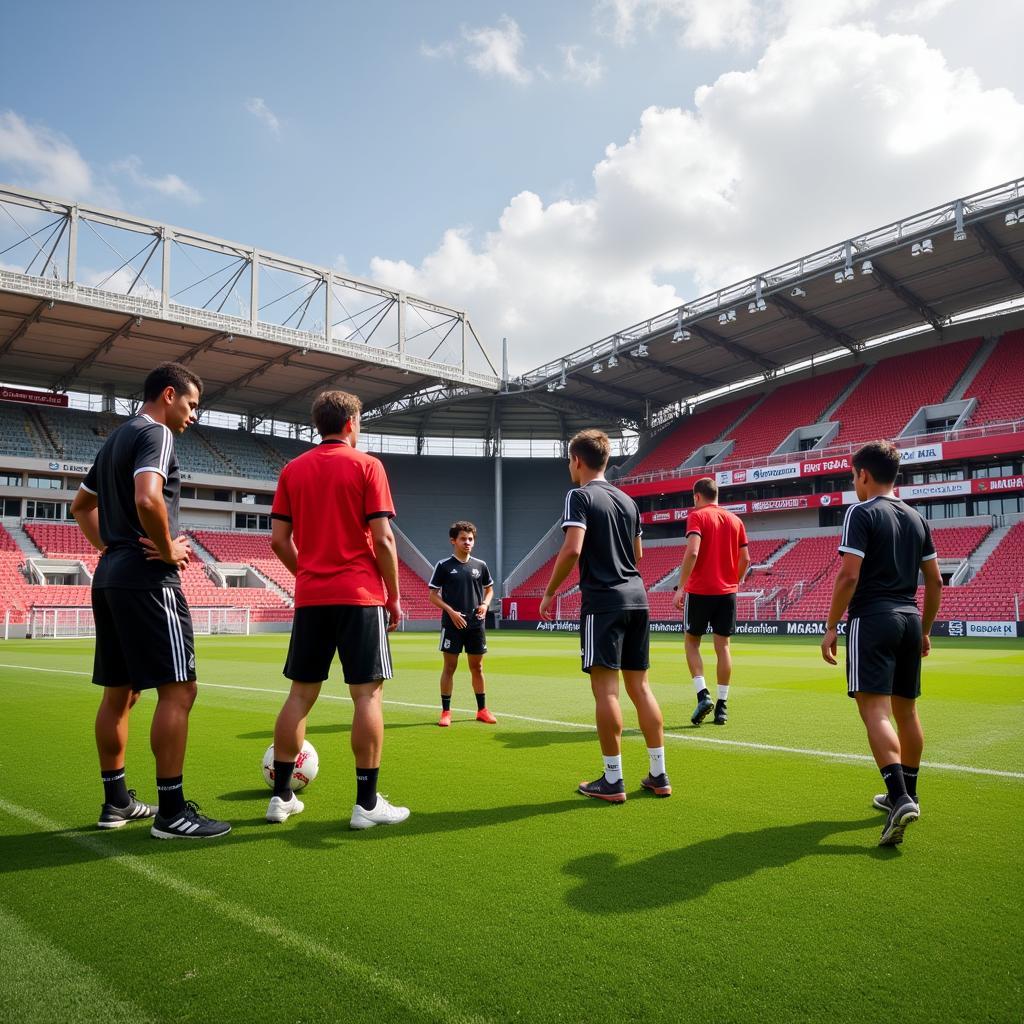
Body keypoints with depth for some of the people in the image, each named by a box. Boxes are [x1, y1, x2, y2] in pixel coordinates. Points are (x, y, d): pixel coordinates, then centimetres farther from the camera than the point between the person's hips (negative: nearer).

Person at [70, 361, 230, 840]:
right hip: (148, 580, -10)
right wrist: (169, 550, -14)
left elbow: (80, 505, 29)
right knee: (178, 689, -8)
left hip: (109, 579, 10)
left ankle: (116, 802, 23)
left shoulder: (115, 439, 20)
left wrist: (110, 547, 19)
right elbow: (147, 499, -28)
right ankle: (172, 811, -4)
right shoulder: (155, 434, -10)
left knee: (119, 692, 14)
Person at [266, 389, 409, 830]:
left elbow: (279, 539, 6)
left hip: (310, 597, 5)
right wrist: (394, 596, -1)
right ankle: (367, 803, 3)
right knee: (368, 693, 0)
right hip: (360, 596, -5)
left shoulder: (292, 470, 9)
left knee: (301, 693, 11)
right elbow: (383, 539, -9)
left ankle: (281, 796, 16)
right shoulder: (366, 465, -3)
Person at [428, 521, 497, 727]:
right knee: (449, 667, 0)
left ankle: (482, 709, 20)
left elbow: (489, 589, 18)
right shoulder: (444, 565, -4)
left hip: (476, 624, 3)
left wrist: (485, 604, -2)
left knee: (477, 667, 10)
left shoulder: (480, 565, 6)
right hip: (452, 624, -3)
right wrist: (451, 612, -14)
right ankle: (446, 711, 10)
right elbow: (433, 595, -2)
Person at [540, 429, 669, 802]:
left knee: (605, 688, -3)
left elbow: (572, 550, -18)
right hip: (636, 596, 7)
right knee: (639, 685, 11)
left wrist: (549, 592, -8)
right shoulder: (628, 500, 16)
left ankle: (612, 781, 1)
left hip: (603, 600, -7)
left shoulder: (580, 496, -6)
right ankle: (659, 775, 16)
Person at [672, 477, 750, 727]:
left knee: (691, 641, 10)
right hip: (727, 593, 4)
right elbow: (745, 559, 10)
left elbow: (692, 552, -19)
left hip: (699, 591, -4)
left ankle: (703, 695, -4)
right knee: (723, 646, 7)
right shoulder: (735, 520, 10)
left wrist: (681, 587, -17)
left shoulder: (697, 516, -6)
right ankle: (722, 706, 9)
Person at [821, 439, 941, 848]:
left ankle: (899, 798, -23)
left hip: (872, 620, -8)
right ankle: (906, 793, 27)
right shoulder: (916, 518, 14)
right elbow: (935, 581, 15)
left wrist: (831, 626, -10)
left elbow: (849, 575, -16)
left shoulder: (861, 513, -8)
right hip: (909, 619, 8)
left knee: (874, 708, -11)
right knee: (905, 709, 16)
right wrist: (924, 630, 24)